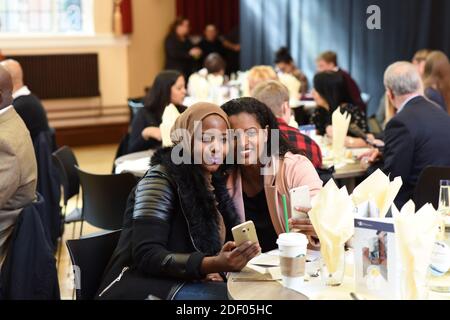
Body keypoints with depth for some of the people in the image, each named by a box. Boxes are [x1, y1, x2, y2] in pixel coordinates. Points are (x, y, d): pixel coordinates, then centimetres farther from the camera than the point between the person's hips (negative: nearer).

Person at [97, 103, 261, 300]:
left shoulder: (214, 181, 14)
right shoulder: (161, 179, -8)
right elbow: (147, 256, -18)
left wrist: (214, 268, -11)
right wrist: (214, 265, -31)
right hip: (144, 286, -7)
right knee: (228, 294, -32)